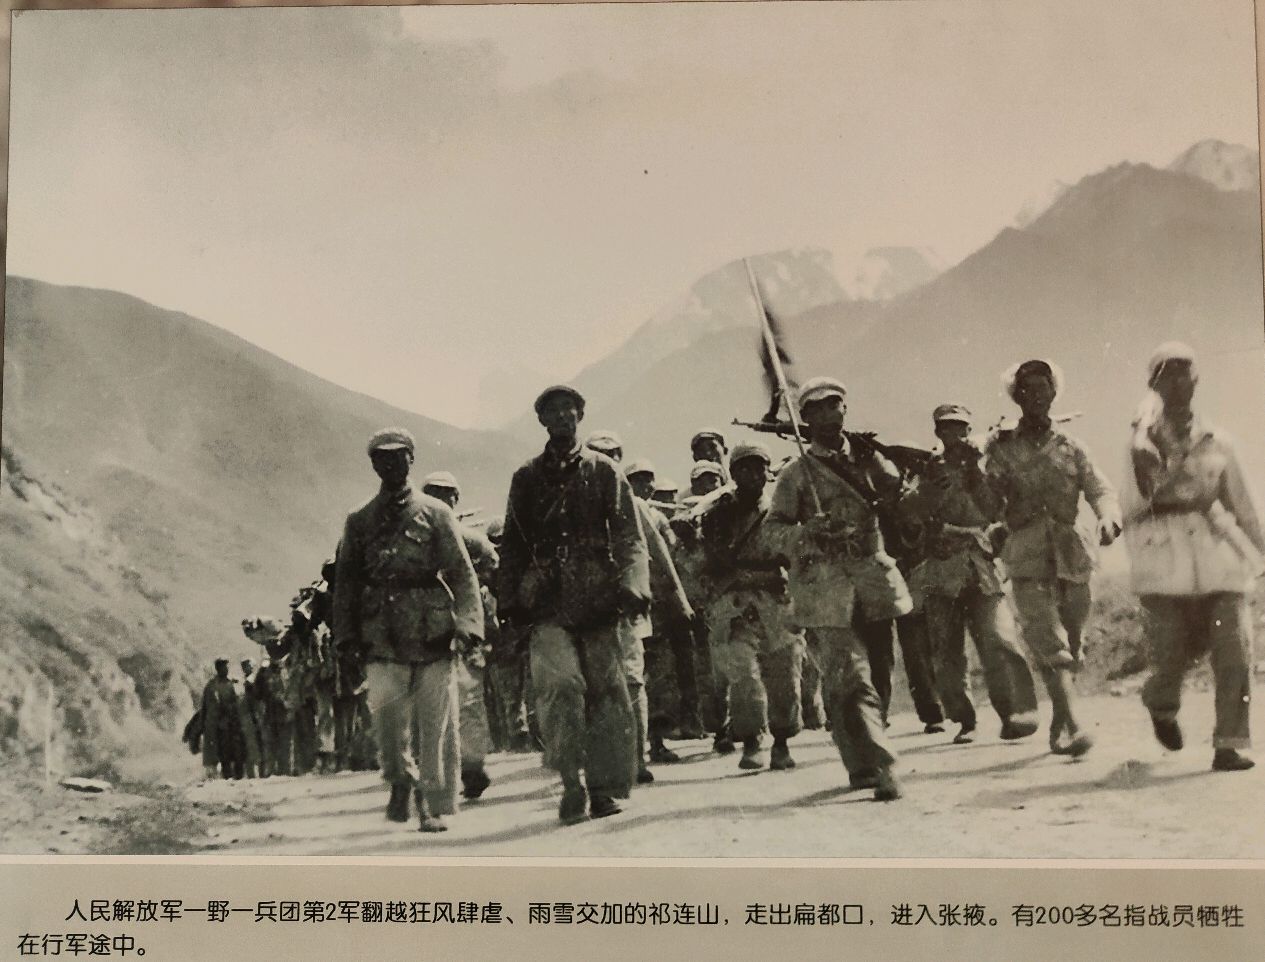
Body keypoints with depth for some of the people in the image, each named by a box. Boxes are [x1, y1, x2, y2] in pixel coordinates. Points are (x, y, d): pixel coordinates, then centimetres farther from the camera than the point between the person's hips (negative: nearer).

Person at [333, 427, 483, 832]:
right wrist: (346, 636, 6)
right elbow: (346, 581, 14)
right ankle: (401, 781, 19)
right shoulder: (359, 521, 14)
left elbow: (462, 574, 1)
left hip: (433, 635, -1)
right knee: (386, 718, -9)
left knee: (436, 723, -2)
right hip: (383, 639, 1)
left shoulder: (436, 513, 7)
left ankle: (435, 807, 8)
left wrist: (466, 624, -11)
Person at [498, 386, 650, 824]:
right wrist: (510, 601, 9)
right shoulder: (526, 478, 15)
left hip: (597, 597, 0)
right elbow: (512, 544, 18)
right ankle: (572, 783, -14)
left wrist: (632, 585, -13)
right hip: (547, 601, 0)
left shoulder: (603, 471, 10)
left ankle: (603, 788, 8)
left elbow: (630, 537, 3)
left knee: (606, 689, -1)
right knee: (560, 684, -18)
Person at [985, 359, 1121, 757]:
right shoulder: (1003, 448, 6)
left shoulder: (1071, 447, 11)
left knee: (1070, 645, 9)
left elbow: (1100, 489, 1)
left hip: (1071, 556, 3)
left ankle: (1057, 727, 24)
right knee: (1050, 646, -14)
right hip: (1027, 559, -3)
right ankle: (1075, 727, -21)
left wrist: (1108, 518, -18)